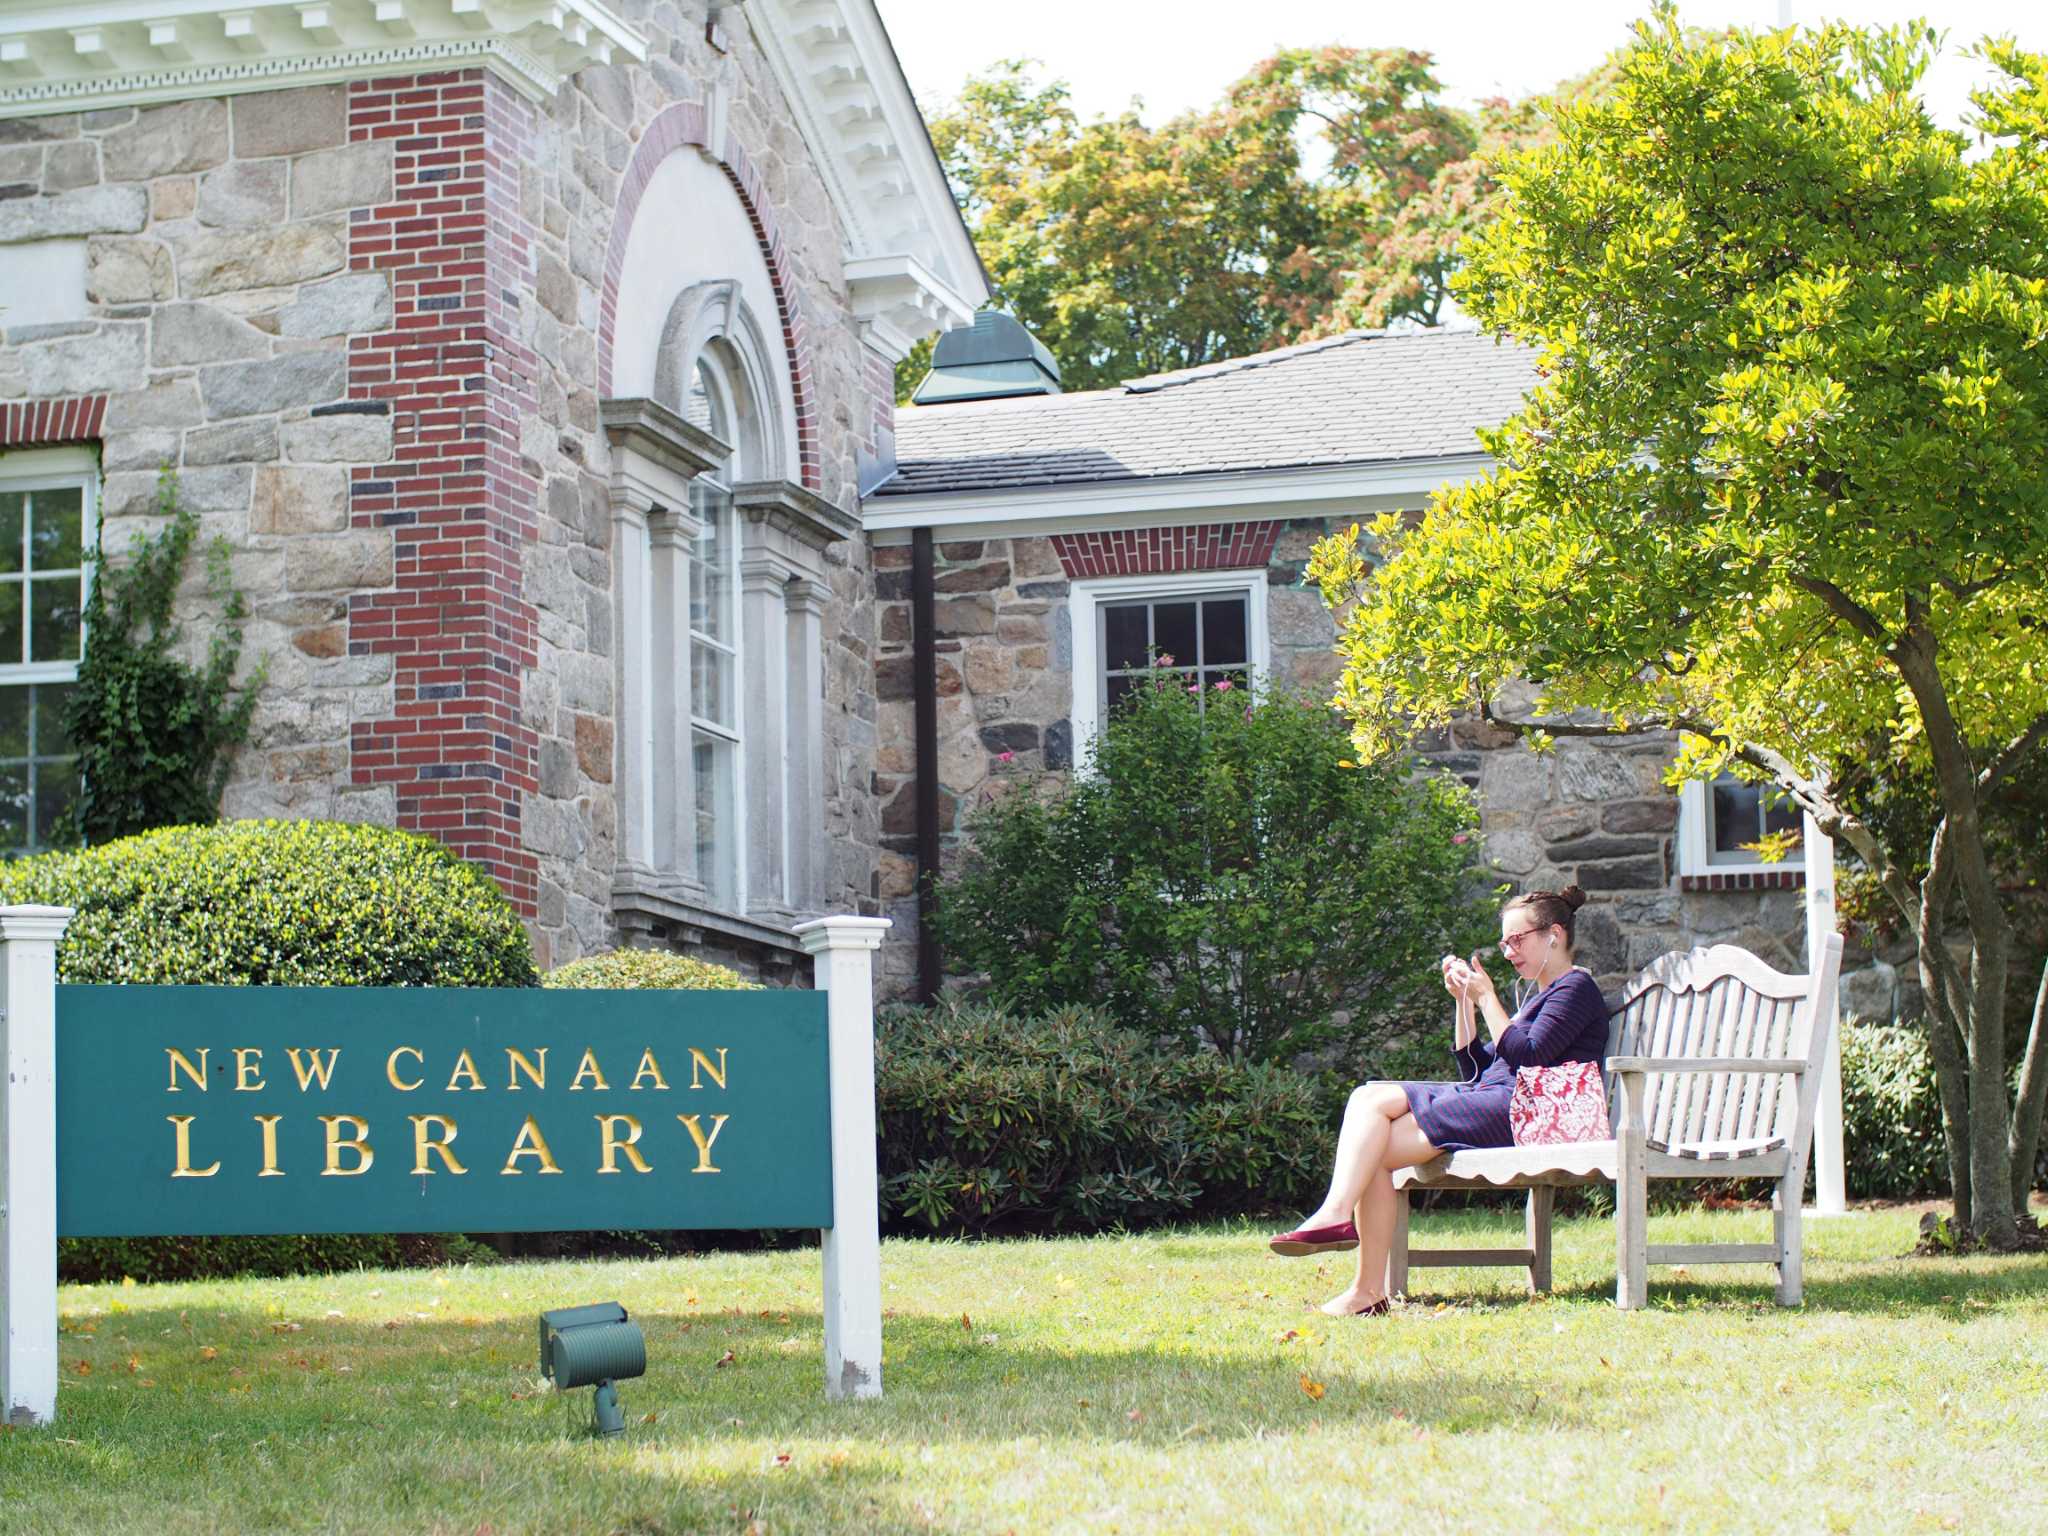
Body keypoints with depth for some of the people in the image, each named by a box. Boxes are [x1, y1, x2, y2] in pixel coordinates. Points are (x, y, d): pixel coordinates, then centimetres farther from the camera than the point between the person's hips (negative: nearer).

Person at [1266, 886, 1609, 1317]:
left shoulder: (1577, 989, 1)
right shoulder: (1541, 996, 30)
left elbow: (1527, 1056, -14)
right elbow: (1476, 1069, 23)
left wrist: (1486, 998, -6)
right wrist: (1464, 1002, 15)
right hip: (1489, 1101, 9)